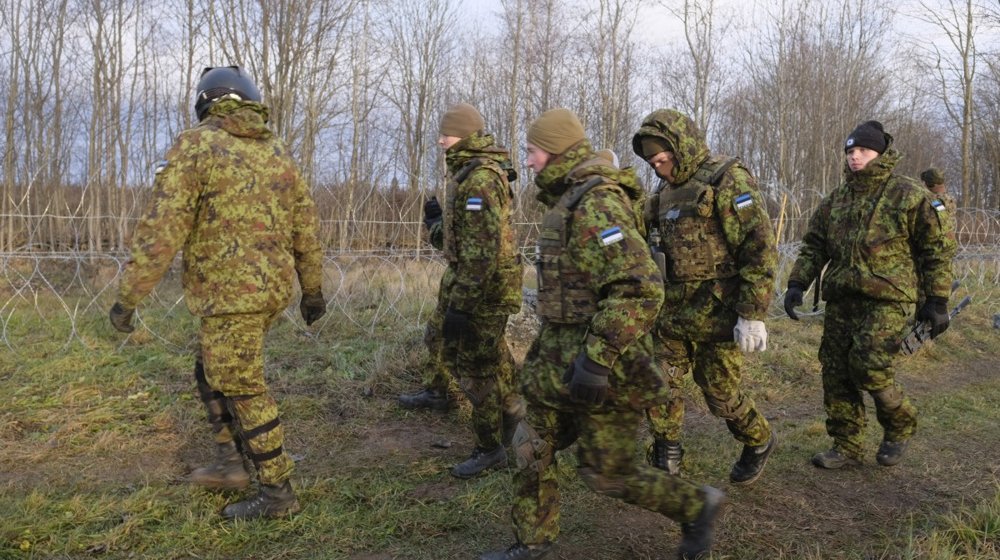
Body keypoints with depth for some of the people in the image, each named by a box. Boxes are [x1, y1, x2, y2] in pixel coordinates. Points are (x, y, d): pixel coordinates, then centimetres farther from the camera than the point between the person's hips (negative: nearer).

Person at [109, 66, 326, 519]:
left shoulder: (195, 147, -8)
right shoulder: (277, 152, 11)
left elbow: (161, 230, -15)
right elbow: (307, 228, 13)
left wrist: (128, 296, -10)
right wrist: (312, 290, 21)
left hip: (231, 293, -8)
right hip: (272, 289, 8)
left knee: (243, 391, 2)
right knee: (212, 372, 23)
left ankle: (277, 493, 11)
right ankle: (230, 463, 27)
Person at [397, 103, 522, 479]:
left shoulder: (481, 179, -22)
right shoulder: (467, 173, 11)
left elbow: (483, 249, -28)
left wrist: (461, 305, -27)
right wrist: (435, 220, 7)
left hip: (485, 287, -10)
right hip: (463, 278, 11)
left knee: (477, 369, -2)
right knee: (440, 336, 28)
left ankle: (491, 450, 12)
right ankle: (436, 393, 54)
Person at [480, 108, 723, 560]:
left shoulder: (597, 205, -21)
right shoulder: (568, 202, 12)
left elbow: (641, 289, -30)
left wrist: (597, 360, -31)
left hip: (601, 368, -9)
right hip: (560, 358, 10)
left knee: (608, 472, 4)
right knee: (533, 448, 13)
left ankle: (696, 506, 25)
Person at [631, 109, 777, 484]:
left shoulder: (727, 180, -12)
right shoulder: (665, 193, 13)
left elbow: (760, 249, -17)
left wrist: (753, 315, -21)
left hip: (717, 314, -7)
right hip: (673, 313, 7)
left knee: (721, 393, 4)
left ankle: (759, 444, 32)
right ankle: (666, 462, 23)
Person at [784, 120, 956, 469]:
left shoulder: (908, 196, -2)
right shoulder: (834, 201, 13)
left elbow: (937, 249, 0)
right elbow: (813, 246, 15)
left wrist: (937, 301, -4)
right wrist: (797, 284, 2)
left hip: (887, 300, -6)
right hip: (840, 300, 6)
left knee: (869, 369, -15)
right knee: (836, 374, 4)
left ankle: (900, 426, 15)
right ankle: (846, 447, 17)